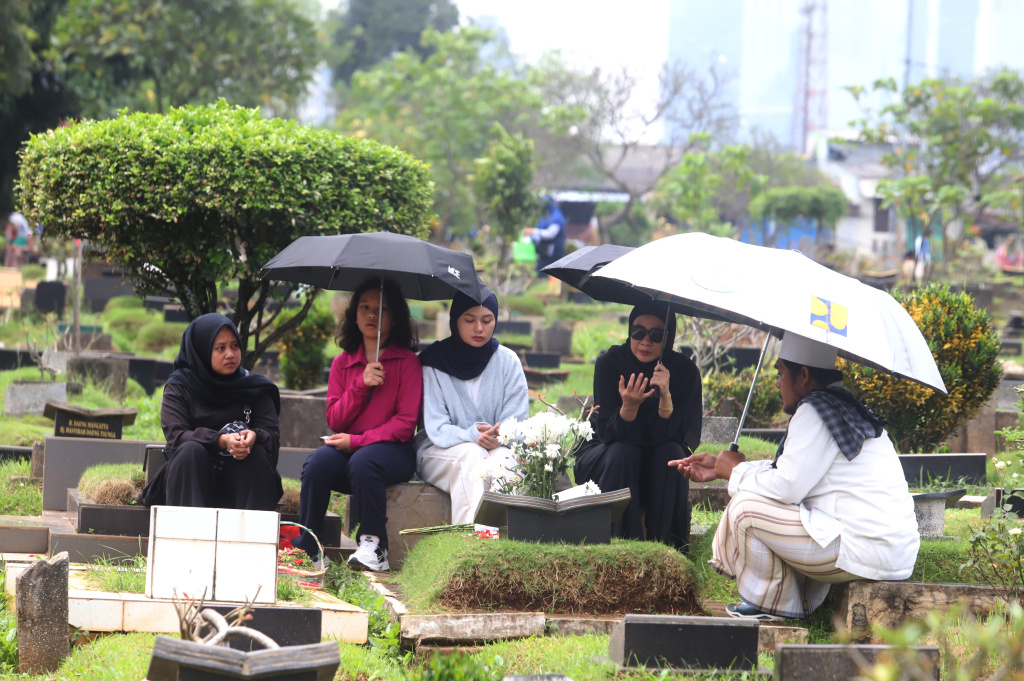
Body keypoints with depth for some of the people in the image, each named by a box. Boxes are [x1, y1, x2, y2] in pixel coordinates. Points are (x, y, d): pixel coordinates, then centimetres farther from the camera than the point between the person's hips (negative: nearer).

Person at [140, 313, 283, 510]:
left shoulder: (255, 387, 7)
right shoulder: (179, 386, 2)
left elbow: (273, 435, -3)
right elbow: (175, 436, -13)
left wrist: (255, 436, -28)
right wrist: (221, 440, -30)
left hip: (240, 483, 2)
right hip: (191, 479, -1)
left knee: (257, 453, -27)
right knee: (191, 450, -30)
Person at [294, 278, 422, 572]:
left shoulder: (407, 361, 1)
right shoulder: (343, 363, 14)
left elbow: (406, 422, -7)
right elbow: (334, 421, 7)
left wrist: (357, 441, -15)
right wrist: (361, 385, -9)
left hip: (392, 449, -3)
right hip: (348, 448, 4)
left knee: (362, 462, -37)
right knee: (316, 463, -29)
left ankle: (373, 548, -24)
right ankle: (306, 550, -24)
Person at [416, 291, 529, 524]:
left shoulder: (507, 361, 4)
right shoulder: (433, 362, -2)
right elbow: (436, 428, -8)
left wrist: (499, 436, -23)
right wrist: (471, 435, -28)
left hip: (498, 449, 2)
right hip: (440, 454, -1)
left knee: (503, 459, -34)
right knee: (471, 455, -35)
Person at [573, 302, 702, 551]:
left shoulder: (684, 370, -15)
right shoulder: (610, 362, -18)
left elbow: (669, 435, -21)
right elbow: (608, 432, -22)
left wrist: (665, 396, -37)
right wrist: (629, 407, -41)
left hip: (657, 468, 1)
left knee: (671, 452, -29)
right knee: (623, 452, -32)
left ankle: (666, 544, -21)